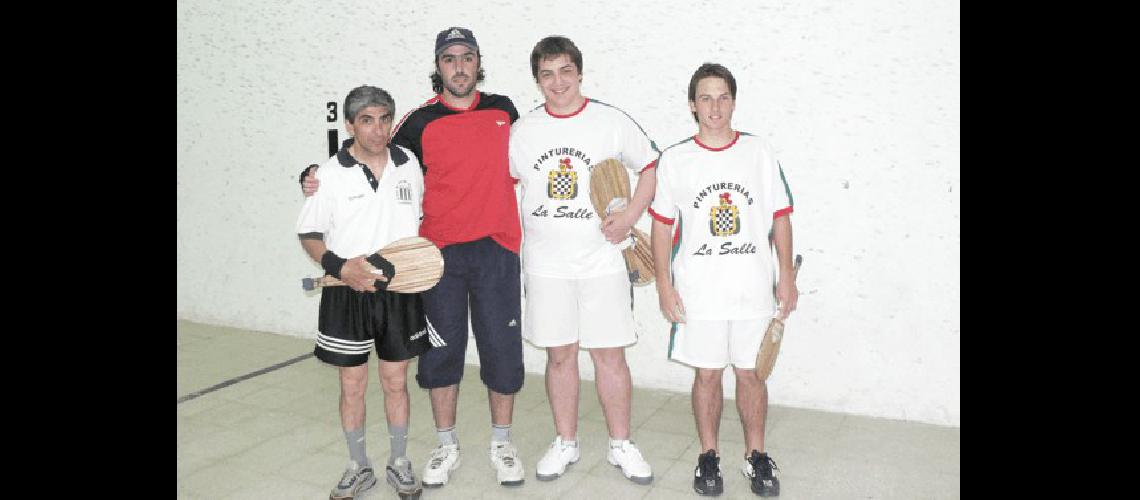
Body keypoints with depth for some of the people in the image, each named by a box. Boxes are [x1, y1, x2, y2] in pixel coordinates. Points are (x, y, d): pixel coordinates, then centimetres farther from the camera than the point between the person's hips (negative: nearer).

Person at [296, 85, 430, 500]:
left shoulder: (409, 164, 2)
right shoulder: (331, 174, -7)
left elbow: (423, 216, 16)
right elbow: (309, 234, -2)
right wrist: (338, 266, -19)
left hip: (399, 291, 2)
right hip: (347, 293, -2)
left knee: (396, 382, 12)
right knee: (352, 385, 8)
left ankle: (399, 463, 29)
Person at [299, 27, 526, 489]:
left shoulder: (502, 110, 7)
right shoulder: (421, 122, 0)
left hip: (496, 248, 1)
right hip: (439, 253, -1)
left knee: (502, 348, 4)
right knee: (441, 351, 7)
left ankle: (501, 443, 24)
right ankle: (446, 447, 24)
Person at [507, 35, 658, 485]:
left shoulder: (611, 122, -1)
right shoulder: (522, 131, 4)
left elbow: (651, 167, 4)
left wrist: (629, 217, -8)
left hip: (601, 260, -1)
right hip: (545, 264, 2)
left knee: (610, 354, 4)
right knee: (559, 354, 9)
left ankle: (621, 445, 19)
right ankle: (565, 444, 25)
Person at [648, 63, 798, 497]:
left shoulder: (760, 152, 1)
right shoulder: (673, 159, -1)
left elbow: (780, 216, 5)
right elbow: (662, 224, 3)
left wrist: (787, 276, 2)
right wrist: (664, 284, -1)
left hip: (753, 289, 1)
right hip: (697, 292, 0)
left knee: (750, 372, 10)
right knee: (706, 374, 8)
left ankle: (756, 455, 26)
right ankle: (709, 456, 24)